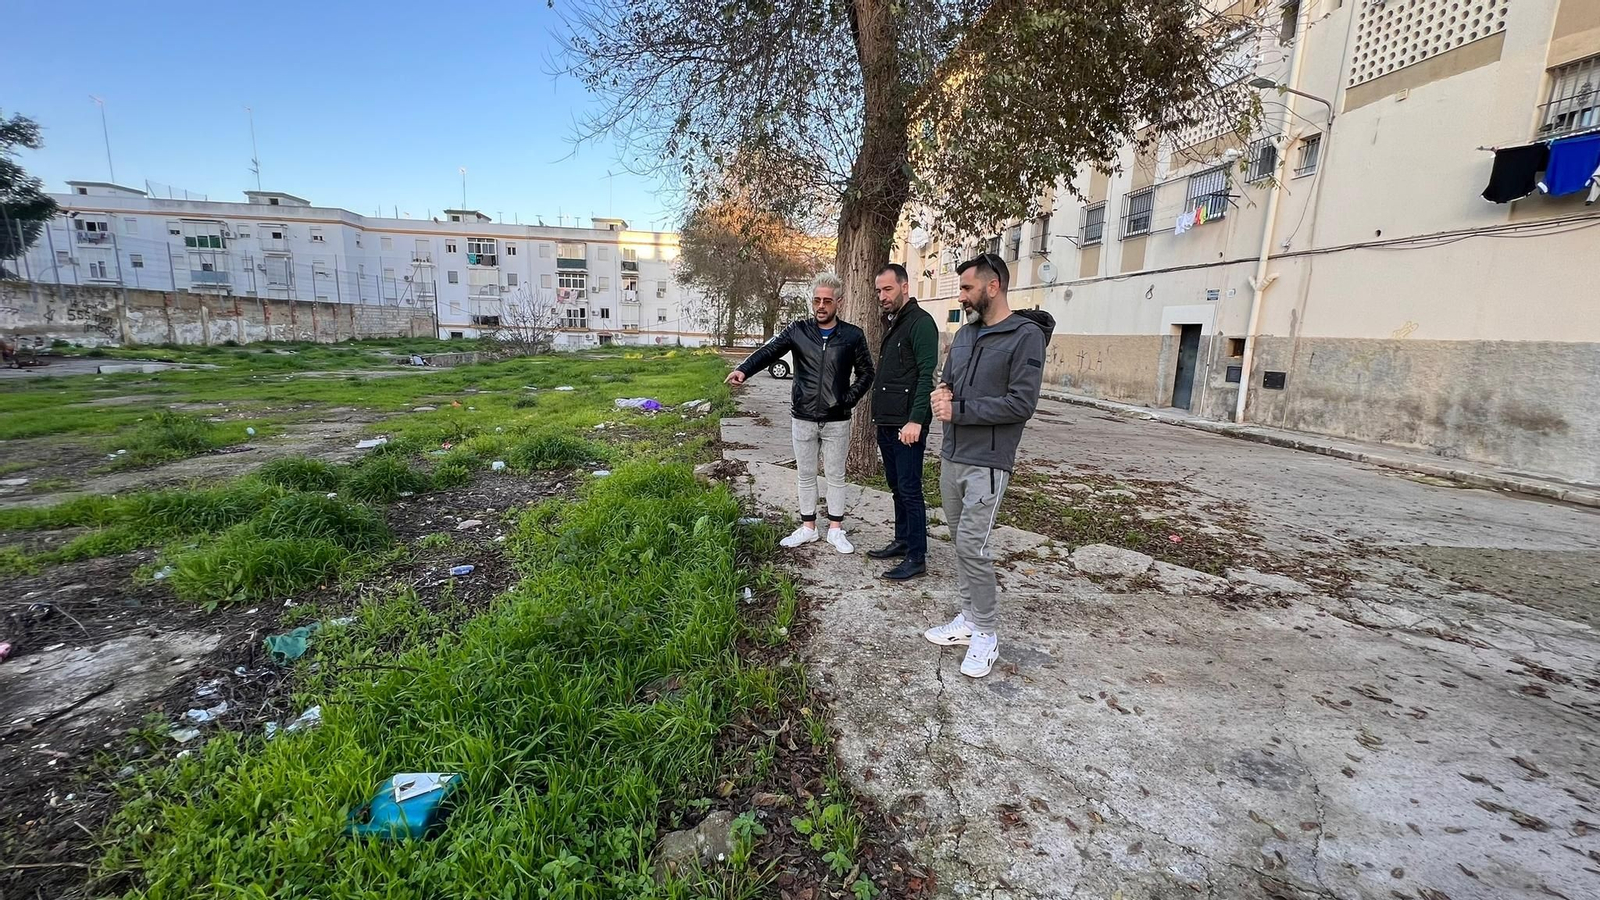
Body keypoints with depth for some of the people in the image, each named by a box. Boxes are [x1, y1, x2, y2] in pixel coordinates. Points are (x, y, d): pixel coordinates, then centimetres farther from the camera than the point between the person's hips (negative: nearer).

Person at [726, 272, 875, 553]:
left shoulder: (853, 335, -2)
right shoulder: (798, 331, 0)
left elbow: (866, 373, 6)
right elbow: (768, 351, -13)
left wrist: (849, 399, -7)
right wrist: (744, 370, -31)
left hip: (836, 421, -1)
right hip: (802, 419, 1)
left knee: (835, 475, 9)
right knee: (805, 475, 11)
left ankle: (835, 530, 22)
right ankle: (808, 527, 25)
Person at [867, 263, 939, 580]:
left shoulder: (920, 322, -10)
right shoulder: (891, 323, 18)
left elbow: (927, 375, -18)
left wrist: (915, 421, -24)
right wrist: (879, 416, 16)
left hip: (907, 424, -9)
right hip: (886, 422, 9)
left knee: (910, 490, -4)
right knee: (896, 487, 16)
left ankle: (917, 557, 4)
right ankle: (902, 540, 28)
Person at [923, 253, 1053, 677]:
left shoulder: (1026, 336, -11)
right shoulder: (965, 332, 12)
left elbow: (1021, 404, -17)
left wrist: (959, 410, -16)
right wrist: (941, 393, -3)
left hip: (986, 463, -7)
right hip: (951, 456, 8)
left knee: (971, 546, -8)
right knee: (959, 540, 12)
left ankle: (986, 633, 8)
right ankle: (969, 617, 26)